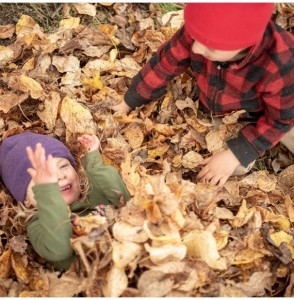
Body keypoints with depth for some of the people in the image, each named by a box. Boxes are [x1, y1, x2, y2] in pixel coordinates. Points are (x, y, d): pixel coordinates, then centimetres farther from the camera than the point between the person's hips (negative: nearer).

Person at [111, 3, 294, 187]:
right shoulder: (199, 30, -33)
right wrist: (127, 104, -6)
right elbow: (163, 65, -17)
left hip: (256, 116, -2)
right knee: (236, 169, -12)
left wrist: (235, 154, -27)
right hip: (216, 112, 2)